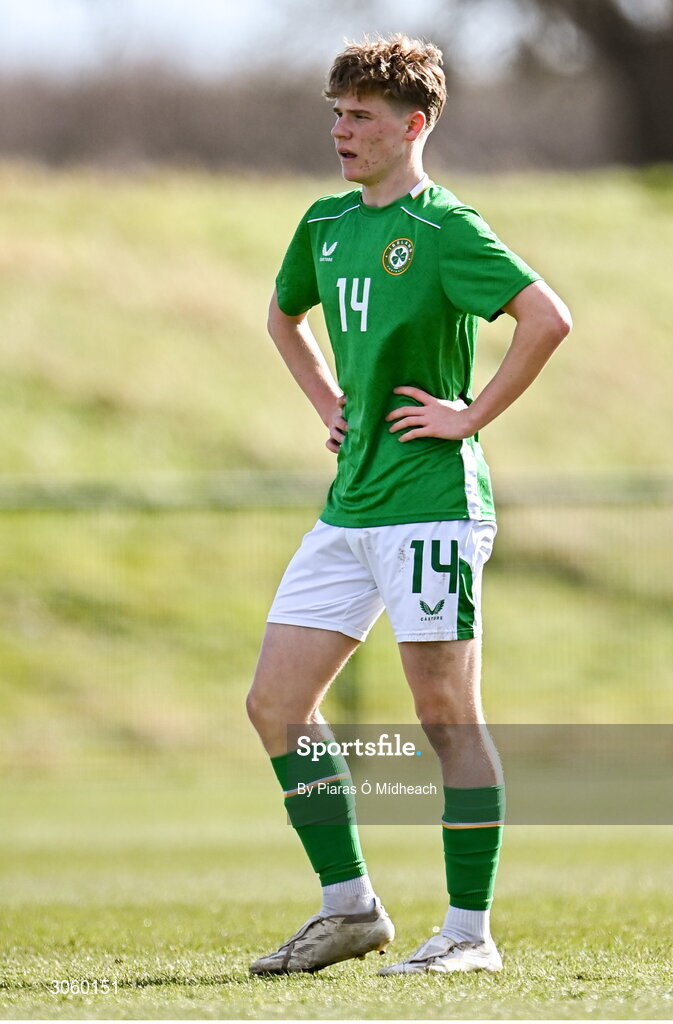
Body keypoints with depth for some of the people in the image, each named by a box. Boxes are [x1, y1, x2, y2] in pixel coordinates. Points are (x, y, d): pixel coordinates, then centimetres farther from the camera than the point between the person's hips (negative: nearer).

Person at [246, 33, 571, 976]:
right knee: (275, 704, 6)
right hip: (349, 507, 9)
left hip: (431, 502, -9)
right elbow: (284, 315, 33)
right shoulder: (326, 225, 13)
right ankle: (349, 908, 15)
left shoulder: (443, 227, -11)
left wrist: (473, 415, -17)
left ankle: (470, 933, 1)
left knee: (446, 713, -5)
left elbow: (547, 318, -22)